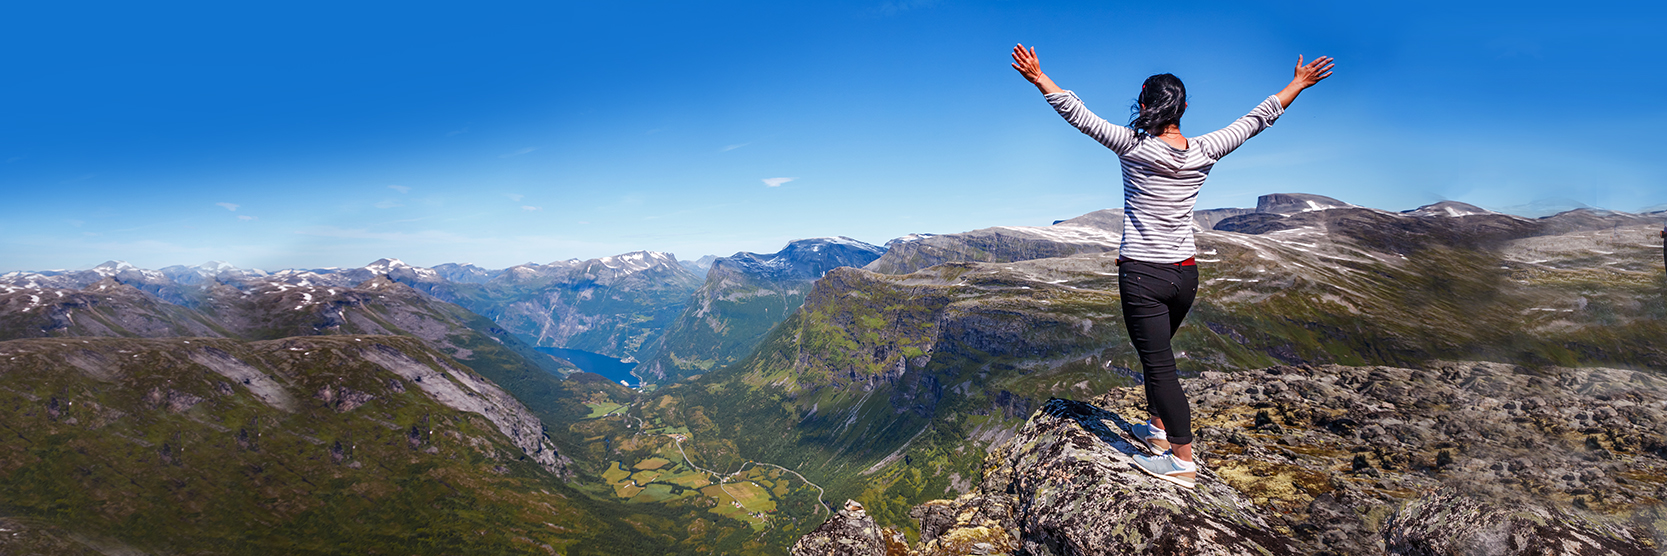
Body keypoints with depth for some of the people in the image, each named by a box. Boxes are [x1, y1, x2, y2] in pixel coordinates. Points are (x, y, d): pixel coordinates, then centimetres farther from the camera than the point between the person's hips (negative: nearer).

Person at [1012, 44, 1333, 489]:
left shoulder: (1133, 147, -12)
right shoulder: (1203, 152, 0)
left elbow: (1079, 116, -13)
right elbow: (1256, 120, 12)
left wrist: (1039, 78, -7)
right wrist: (1299, 84, 25)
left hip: (1142, 275, -5)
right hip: (1185, 273, 6)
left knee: (1158, 363, -1)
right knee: (1157, 354, 24)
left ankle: (1183, 462, 2)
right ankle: (1158, 428, 37)